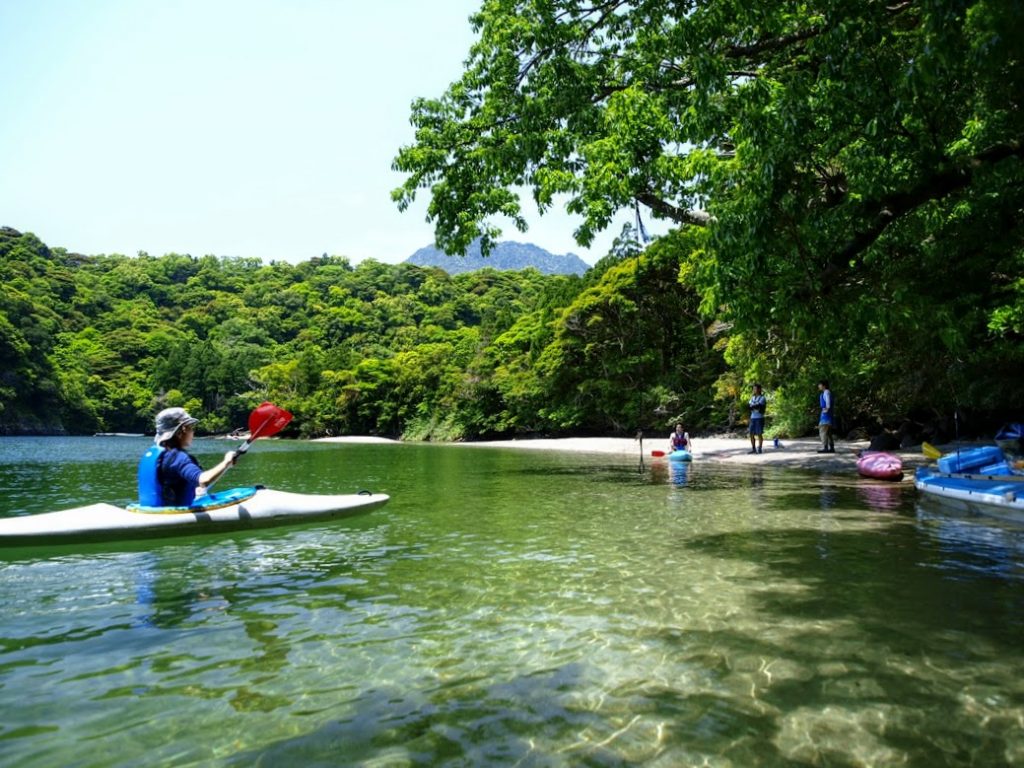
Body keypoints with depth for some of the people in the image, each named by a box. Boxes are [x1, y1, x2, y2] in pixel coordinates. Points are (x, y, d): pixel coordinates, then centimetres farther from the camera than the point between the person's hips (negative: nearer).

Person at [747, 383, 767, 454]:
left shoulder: (762, 398, -7)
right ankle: (753, 449, 10)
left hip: (760, 418, -6)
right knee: (751, 434, 4)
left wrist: (752, 406, -6)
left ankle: (760, 449, 3)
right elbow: (748, 405, 4)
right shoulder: (752, 397, 15)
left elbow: (759, 406, -19)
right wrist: (755, 407, -13)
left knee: (759, 434, -3)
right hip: (752, 418, 6)